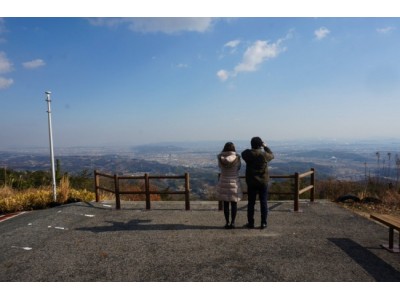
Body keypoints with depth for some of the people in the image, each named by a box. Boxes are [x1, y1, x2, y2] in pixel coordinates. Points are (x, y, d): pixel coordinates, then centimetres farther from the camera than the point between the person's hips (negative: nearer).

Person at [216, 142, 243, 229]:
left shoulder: (220, 158, -7)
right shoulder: (237, 158, -10)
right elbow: (238, 168, 6)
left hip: (224, 183, 1)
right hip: (234, 182, -1)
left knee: (226, 204, 9)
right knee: (234, 203, 9)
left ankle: (227, 222, 11)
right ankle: (232, 223, 10)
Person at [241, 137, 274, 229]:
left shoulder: (247, 154, -7)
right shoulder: (264, 154, -10)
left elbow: (243, 154, 16)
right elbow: (272, 155, 12)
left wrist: (252, 149, 20)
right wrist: (266, 147, 21)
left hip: (251, 182, 1)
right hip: (263, 182, -1)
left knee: (251, 203, 8)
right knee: (263, 203, 8)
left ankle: (250, 223, 13)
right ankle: (263, 223, 11)